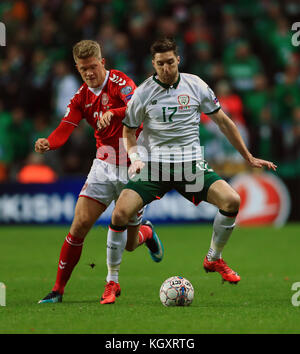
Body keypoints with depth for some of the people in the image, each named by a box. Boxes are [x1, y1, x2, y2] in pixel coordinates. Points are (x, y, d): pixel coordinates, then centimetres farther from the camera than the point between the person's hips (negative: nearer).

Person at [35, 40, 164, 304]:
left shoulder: (119, 82, -11)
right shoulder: (82, 97, 5)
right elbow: (65, 129, -6)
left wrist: (112, 113, -49)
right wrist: (48, 143, -28)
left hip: (133, 168, -4)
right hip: (104, 165, 4)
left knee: (128, 243, 4)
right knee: (80, 224, -11)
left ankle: (147, 232, 42)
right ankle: (58, 289, -2)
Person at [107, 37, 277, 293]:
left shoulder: (195, 86, 3)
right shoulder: (143, 93, 0)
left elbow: (223, 121, 12)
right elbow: (129, 131, 12)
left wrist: (249, 158, 13)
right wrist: (135, 158, -9)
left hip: (192, 164, 1)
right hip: (155, 165, -1)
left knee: (231, 200, -20)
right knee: (120, 213, -21)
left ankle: (213, 259, 6)